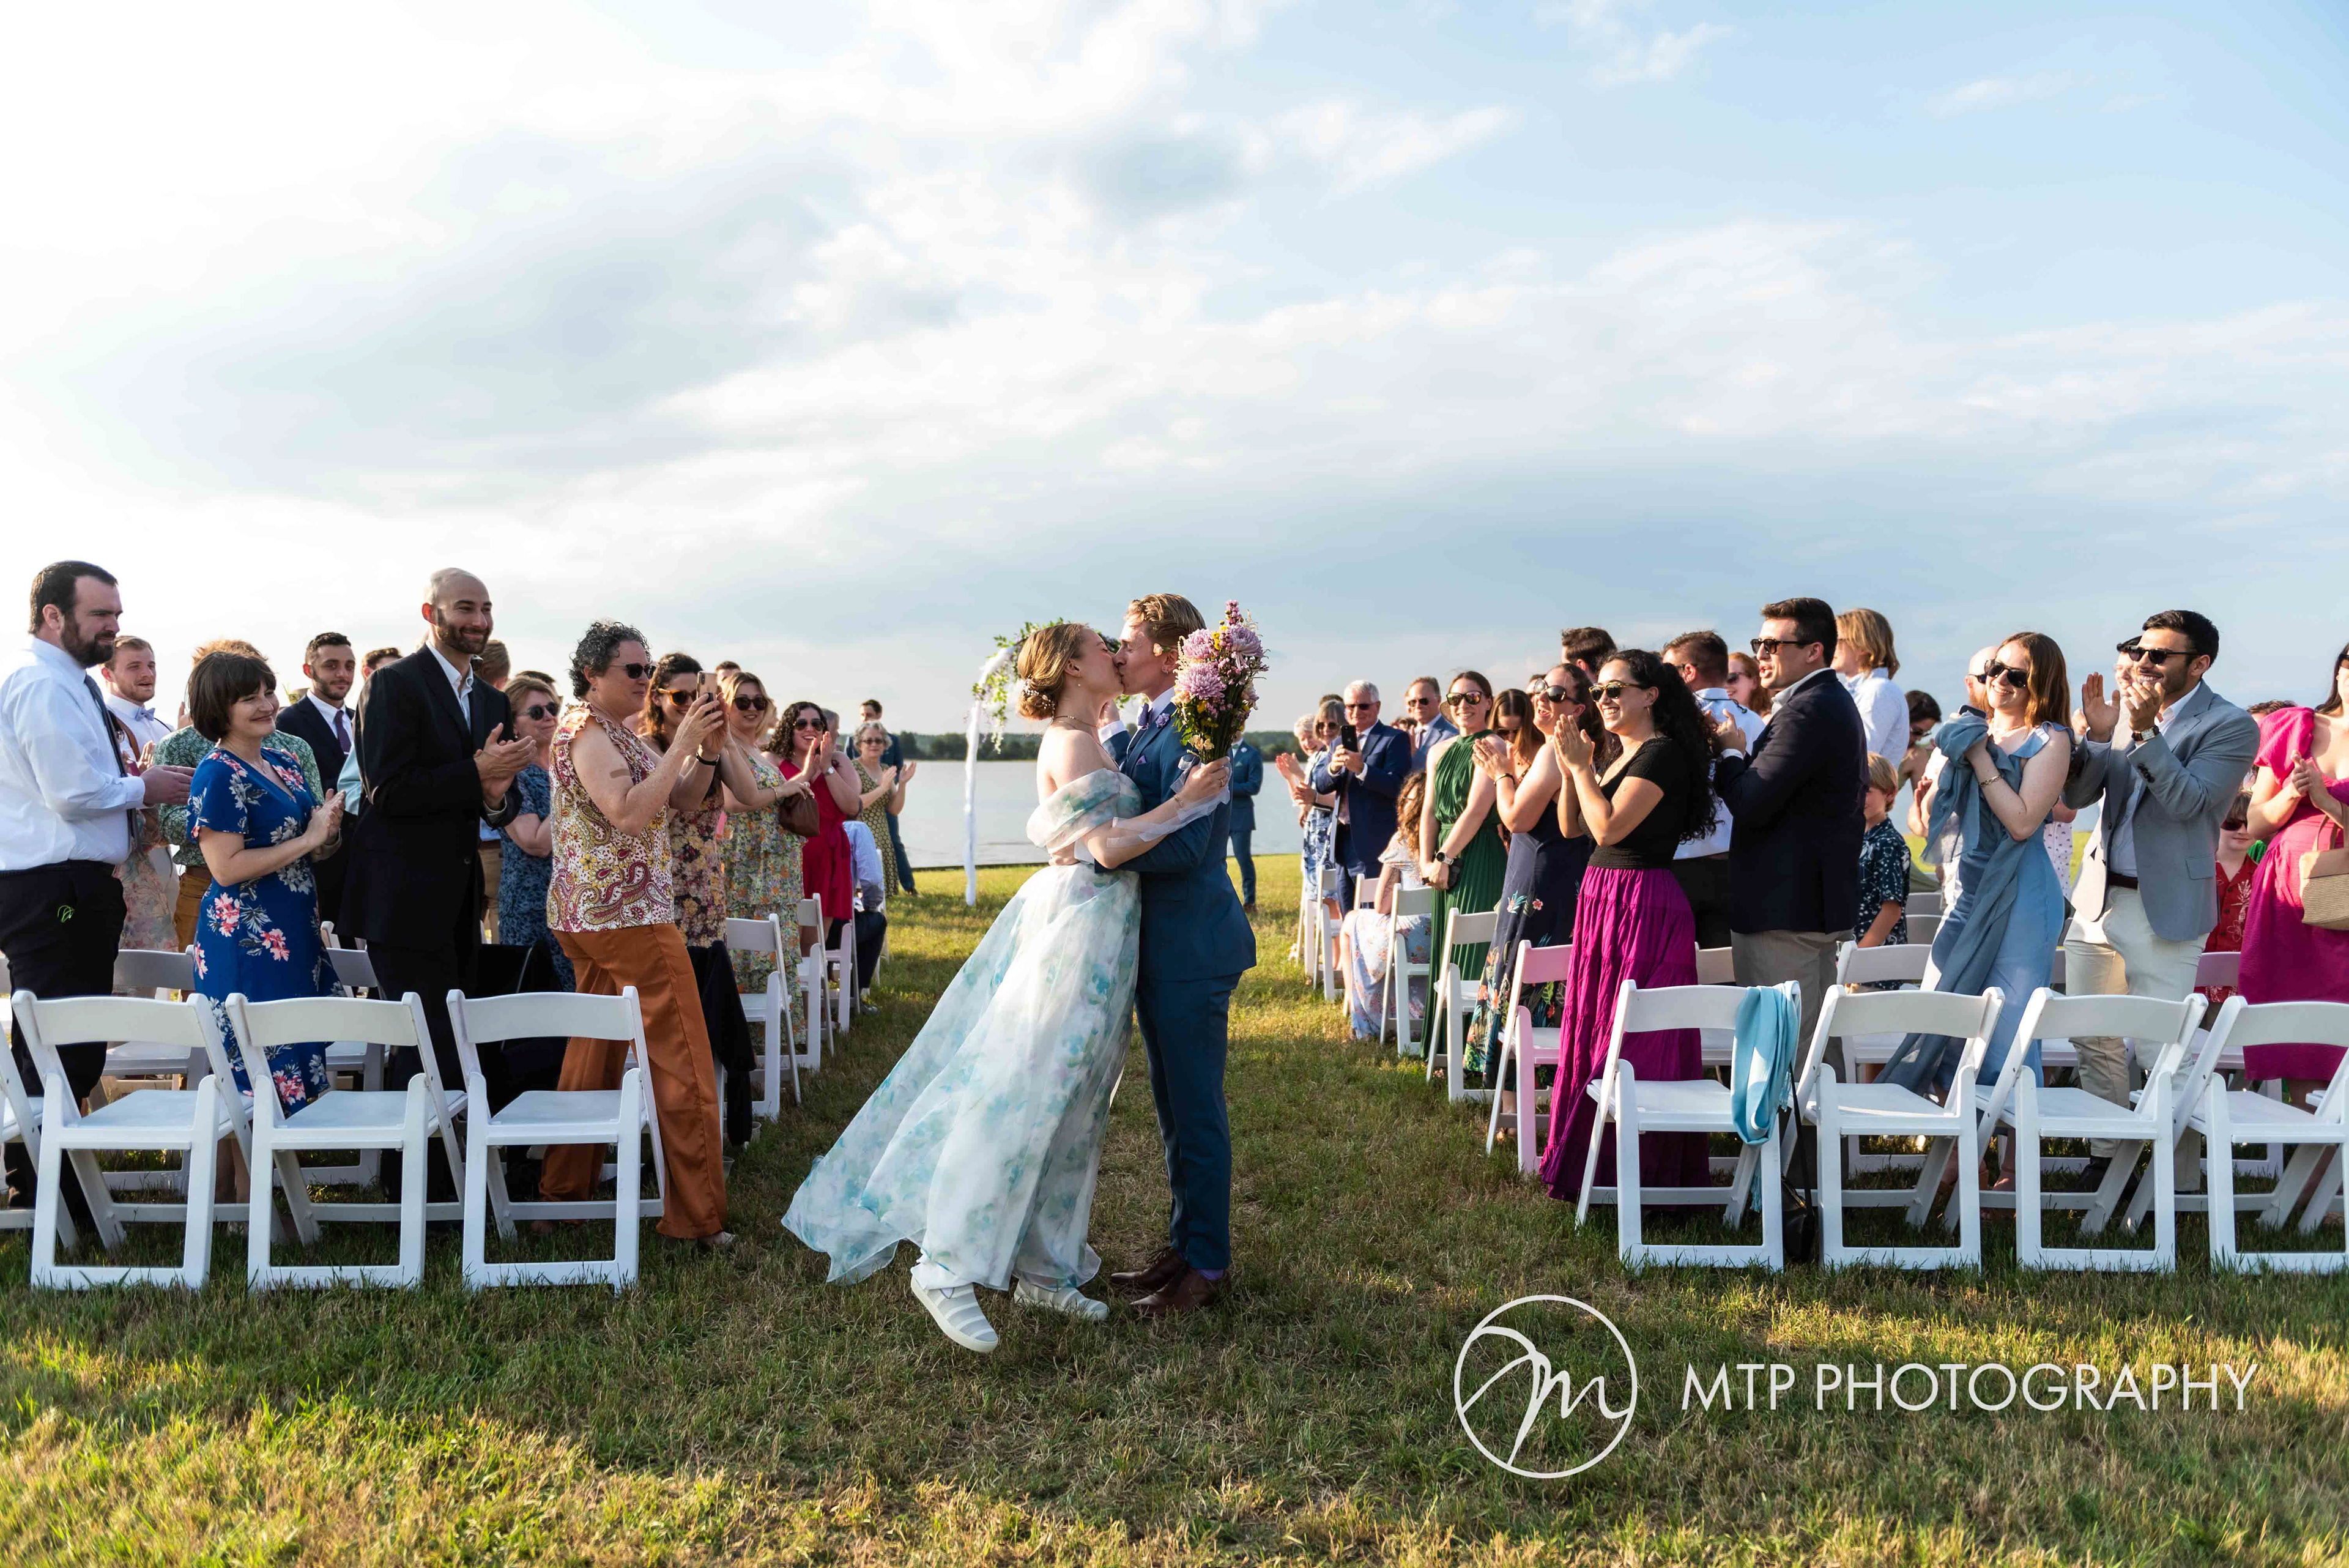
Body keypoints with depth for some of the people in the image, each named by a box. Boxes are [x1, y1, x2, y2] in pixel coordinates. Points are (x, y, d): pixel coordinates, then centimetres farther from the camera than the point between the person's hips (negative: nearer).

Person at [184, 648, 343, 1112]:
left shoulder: (284, 764, 12)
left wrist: (328, 834, -1)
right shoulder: (217, 774, -11)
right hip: (248, 946, -8)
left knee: (301, 1058, 12)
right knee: (259, 1072, -4)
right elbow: (225, 867, -19)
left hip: (296, 935, 8)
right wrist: (308, 839, -16)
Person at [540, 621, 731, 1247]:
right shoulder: (586, 730, -12)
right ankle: (697, 1216, -6)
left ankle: (566, 1184, 24)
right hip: (626, 911, -10)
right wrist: (682, 743, -23)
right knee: (682, 1060, -9)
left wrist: (707, 748, -2)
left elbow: (682, 800, 14)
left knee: (596, 1050, 15)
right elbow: (628, 812, -25)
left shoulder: (618, 730, 17)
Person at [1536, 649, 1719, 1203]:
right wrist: (1575, 768, 4)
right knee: (1595, 1028, 13)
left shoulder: (1662, 754, -13)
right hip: (1603, 899, 10)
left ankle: (1630, 1172, 6)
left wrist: (1580, 767, -11)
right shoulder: (1623, 756, 16)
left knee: (1633, 1042, -3)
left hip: (1641, 904, -10)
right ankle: (1591, 1162, 23)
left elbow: (1609, 828, -21)